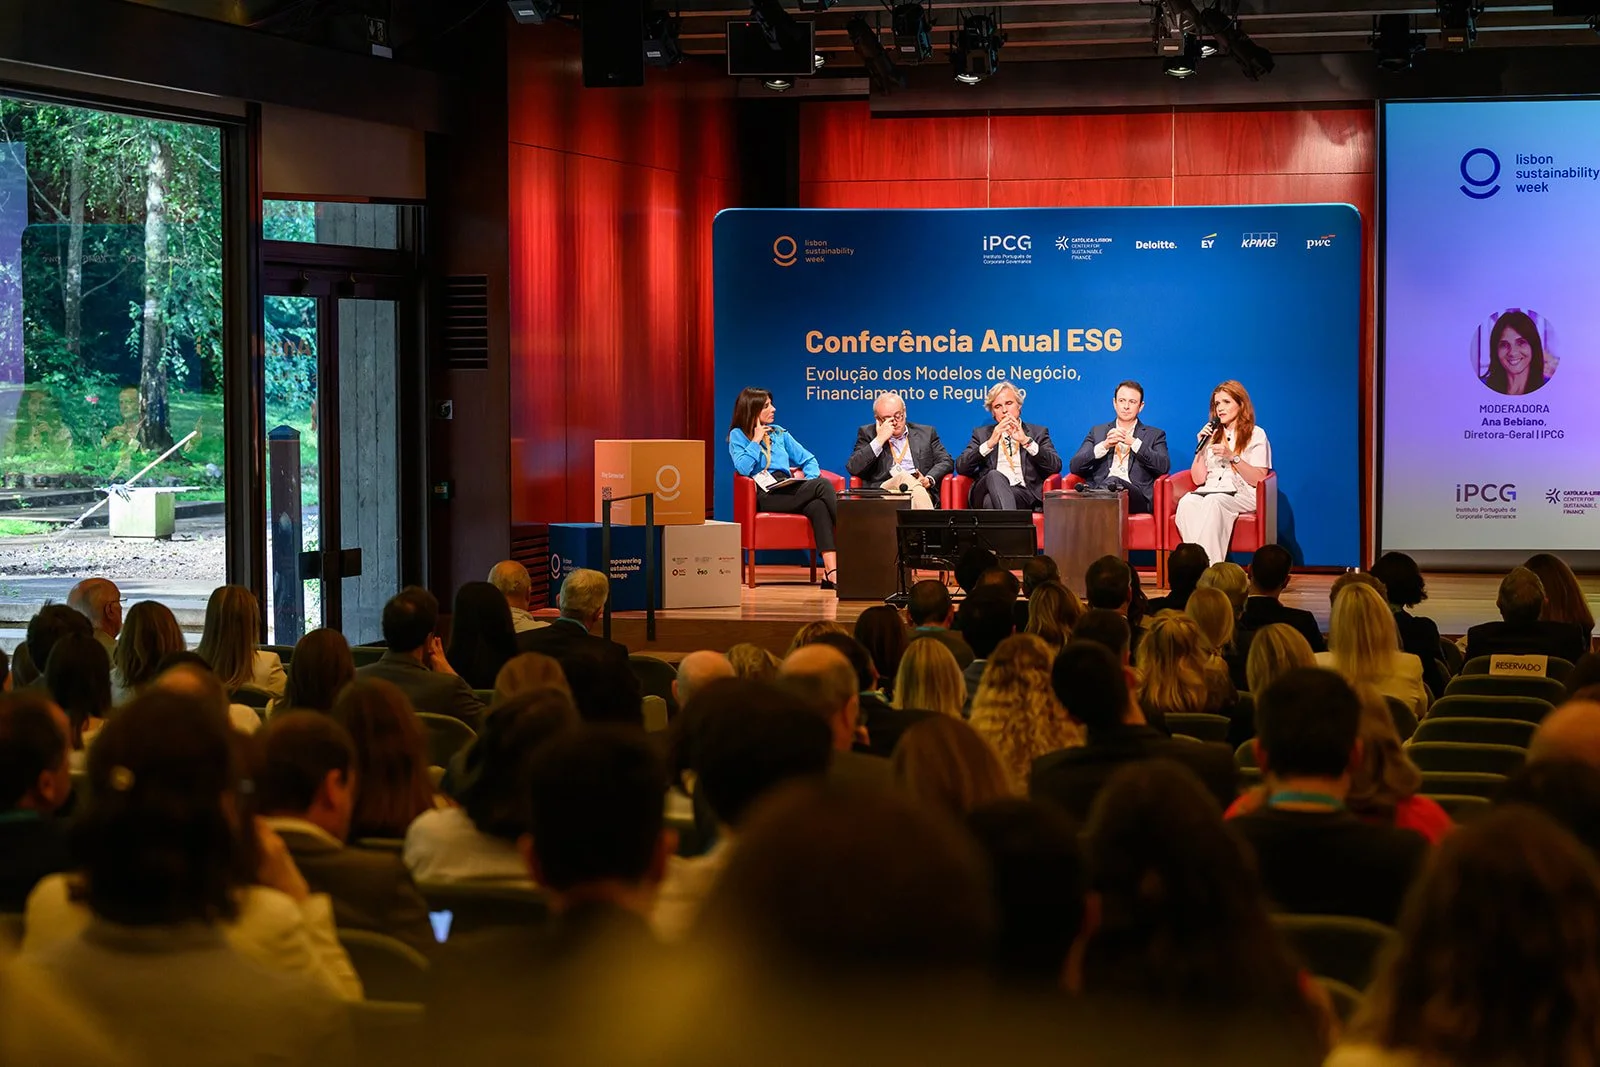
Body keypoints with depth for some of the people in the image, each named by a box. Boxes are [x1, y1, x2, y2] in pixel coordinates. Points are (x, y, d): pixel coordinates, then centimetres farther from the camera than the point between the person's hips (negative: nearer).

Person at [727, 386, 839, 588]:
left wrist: (810, 480, 5)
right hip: (765, 495, -5)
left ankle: (832, 572, -45)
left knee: (818, 506, -33)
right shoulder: (737, 435, 11)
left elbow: (808, 460, 24)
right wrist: (756, 441, -1)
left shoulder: (779, 433, 26)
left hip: (789, 490, 5)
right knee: (823, 485, -28)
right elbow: (743, 468, -8)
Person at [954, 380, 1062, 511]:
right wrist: (990, 443, -3)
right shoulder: (981, 433, 25)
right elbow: (961, 468, 10)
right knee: (994, 475, -38)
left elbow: (1056, 466, 5)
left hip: (1024, 492, -1)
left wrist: (1026, 441, -6)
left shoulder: (1038, 432, 22)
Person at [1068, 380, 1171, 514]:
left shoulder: (1155, 435, 21)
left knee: (1113, 482, -39)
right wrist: (1105, 445, -2)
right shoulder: (1097, 432, 27)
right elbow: (1074, 466, 14)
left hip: (1137, 496, -1)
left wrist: (1134, 443, -5)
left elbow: (1164, 466, 2)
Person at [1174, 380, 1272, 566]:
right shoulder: (1212, 435, 23)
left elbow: (1258, 480, -1)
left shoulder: (1256, 435, 10)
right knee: (1187, 502, -34)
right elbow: (1198, 479, 15)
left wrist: (1232, 457, -11)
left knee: (1213, 502, -39)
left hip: (1242, 494, -4)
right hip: (1209, 491, 4)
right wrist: (1201, 447, 5)